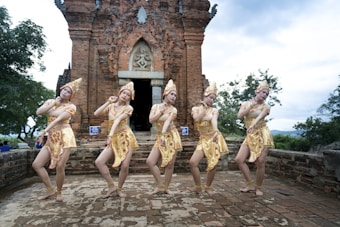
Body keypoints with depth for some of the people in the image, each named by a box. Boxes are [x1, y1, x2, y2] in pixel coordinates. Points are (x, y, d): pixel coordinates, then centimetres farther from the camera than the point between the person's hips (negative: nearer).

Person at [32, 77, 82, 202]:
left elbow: (59, 119, -14)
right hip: (51, 139, 6)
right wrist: (53, 104, -4)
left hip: (65, 137, -5)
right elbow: (38, 112, 0)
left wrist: (43, 132, -20)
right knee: (36, 164, 0)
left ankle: (59, 192, 16)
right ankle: (50, 189, 15)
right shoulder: (50, 101, 14)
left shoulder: (71, 106, -2)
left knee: (59, 167, -9)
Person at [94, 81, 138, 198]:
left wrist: (110, 135, -25)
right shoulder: (111, 106, 10)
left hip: (126, 137, -3)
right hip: (114, 139, 4)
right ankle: (111, 186, 5)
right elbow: (96, 113, -3)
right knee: (99, 162, -10)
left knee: (124, 166, -7)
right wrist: (108, 102, -2)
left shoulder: (128, 108, -2)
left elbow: (118, 120, -16)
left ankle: (119, 189, 17)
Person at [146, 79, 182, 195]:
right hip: (160, 137, 3)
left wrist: (163, 135, -33)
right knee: (150, 161, -7)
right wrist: (161, 111, -9)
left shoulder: (173, 110, -4)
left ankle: (166, 187, 17)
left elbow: (168, 121, -21)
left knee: (169, 164, 0)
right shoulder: (155, 106, 5)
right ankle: (160, 185, 8)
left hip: (171, 137, -3)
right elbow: (151, 120, -6)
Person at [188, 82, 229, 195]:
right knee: (193, 162, -12)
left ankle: (208, 187, 20)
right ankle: (198, 187, 6)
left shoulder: (214, 110, 2)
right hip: (203, 139, 1)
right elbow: (197, 119, -15)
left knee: (212, 164, -2)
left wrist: (215, 132, -39)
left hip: (214, 138, -1)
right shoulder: (195, 108, 6)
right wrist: (204, 107, -6)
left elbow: (214, 121, -19)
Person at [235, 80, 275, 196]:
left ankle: (258, 188, 16)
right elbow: (239, 115, -7)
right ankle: (250, 184, 6)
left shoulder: (265, 106, 2)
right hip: (250, 136, 3)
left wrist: (253, 124, -39)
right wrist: (251, 106, -10)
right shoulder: (246, 103, 9)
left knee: (260, 163, -5)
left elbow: (260, 116, -20)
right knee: (239, 159, -8)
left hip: (262, 135, -3)